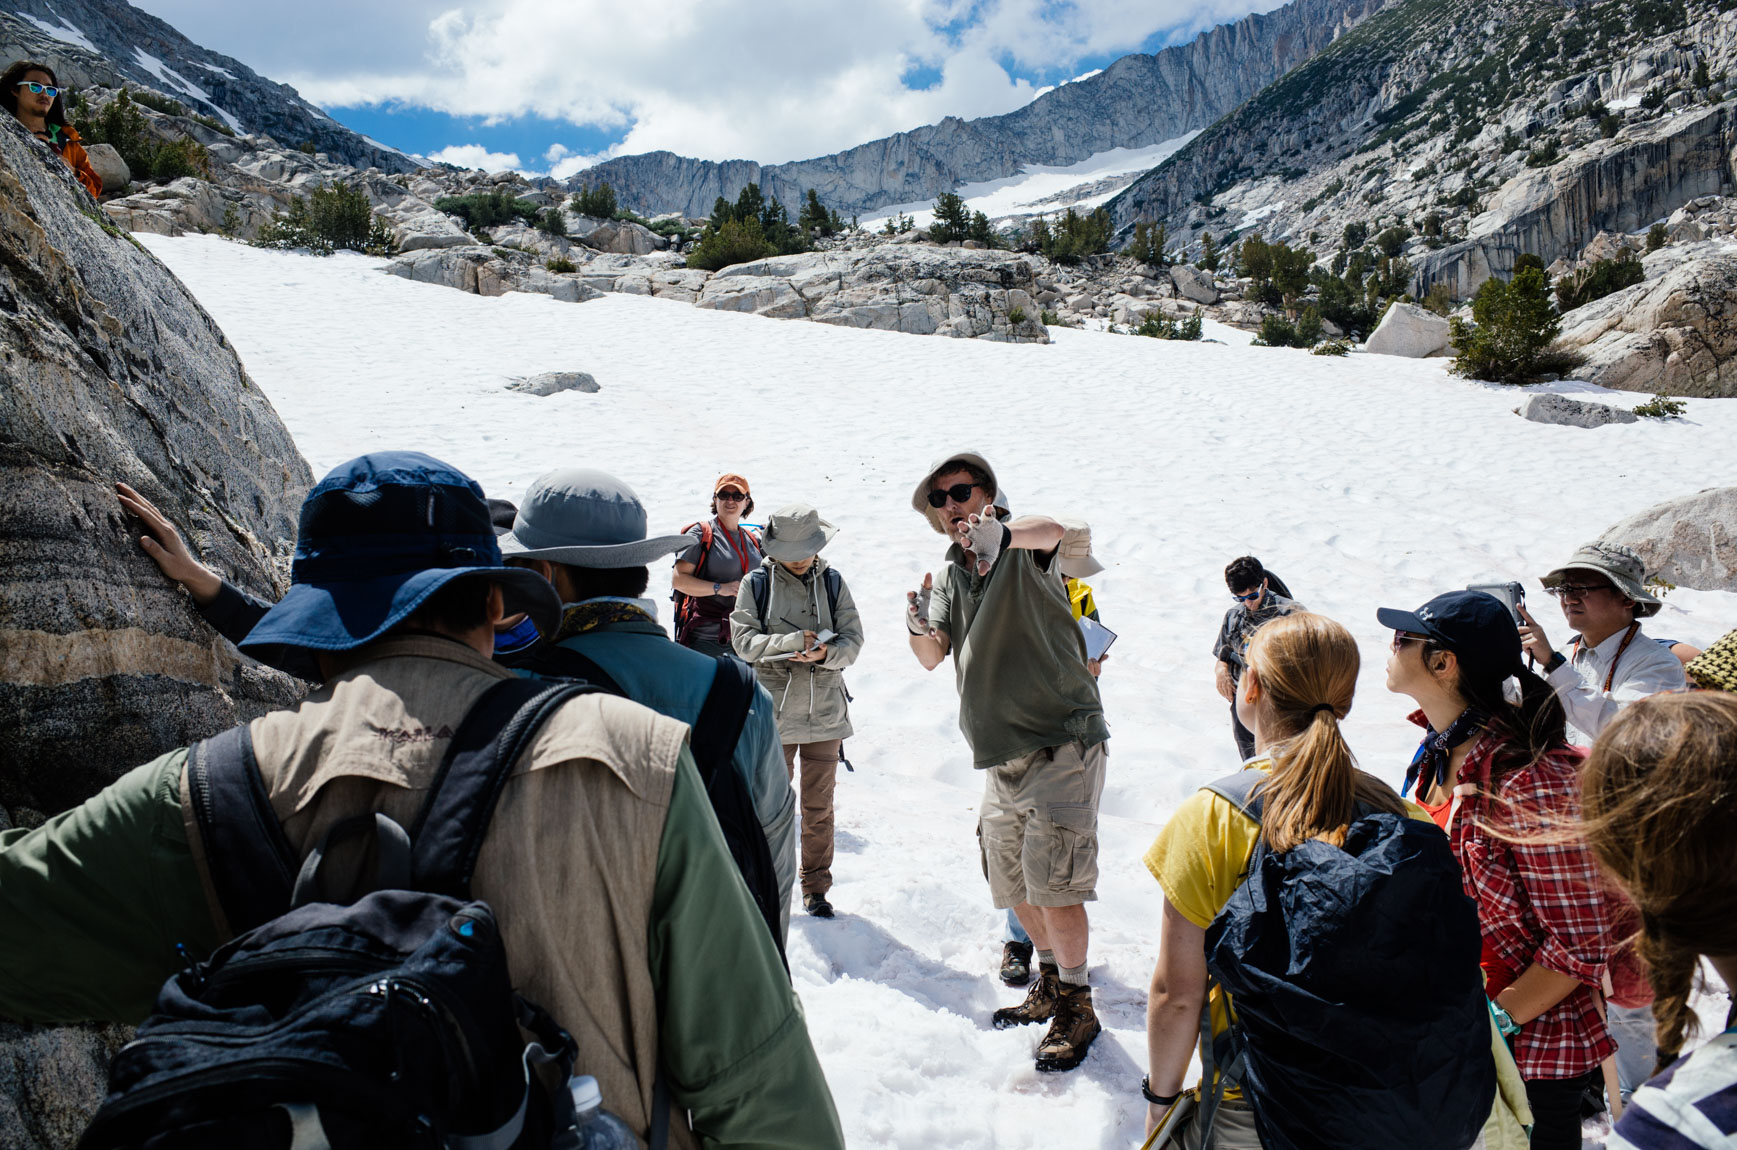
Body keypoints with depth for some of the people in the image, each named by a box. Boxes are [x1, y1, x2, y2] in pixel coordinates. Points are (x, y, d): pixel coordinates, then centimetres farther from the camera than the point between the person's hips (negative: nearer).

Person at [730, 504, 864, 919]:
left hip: (825, 711, 2)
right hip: (774, 712, -2)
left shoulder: (832, 581, 4)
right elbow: (744, 641, -9)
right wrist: (794, 642, -22)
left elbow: (852, 639, 0)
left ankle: (816, 888, 25)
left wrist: (825, 654, -21)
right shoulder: (757, 584, -2)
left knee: (819, 806, 11)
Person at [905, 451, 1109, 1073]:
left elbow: (1051, 528, -33)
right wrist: (919, 627, -22)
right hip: (1003, 757, 7)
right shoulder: (951, 577, 12)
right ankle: (1049, 983, 36)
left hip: (1062, 741, -7)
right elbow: (933, 657, 1)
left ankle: (1076, 1008, 8)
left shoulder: (1022, 549, -7)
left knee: (1053, 881, -10)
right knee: (1013, 885, 16)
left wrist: (1002, 534, -54)